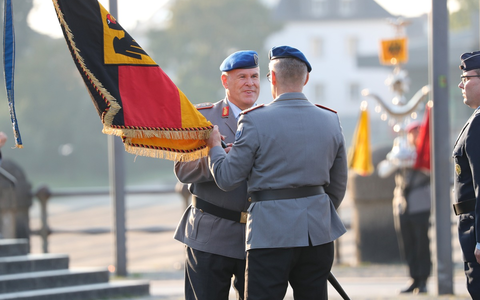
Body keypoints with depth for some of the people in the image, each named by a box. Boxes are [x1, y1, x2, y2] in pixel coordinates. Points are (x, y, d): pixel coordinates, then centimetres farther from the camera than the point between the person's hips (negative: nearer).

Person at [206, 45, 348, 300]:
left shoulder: (256, 121, -10)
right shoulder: (330, 120, 6)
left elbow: (227, 179, -5)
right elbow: (338, 187, 13)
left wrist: (214, 145, 13)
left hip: (271, 233, -5)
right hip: (319, 235, 5)